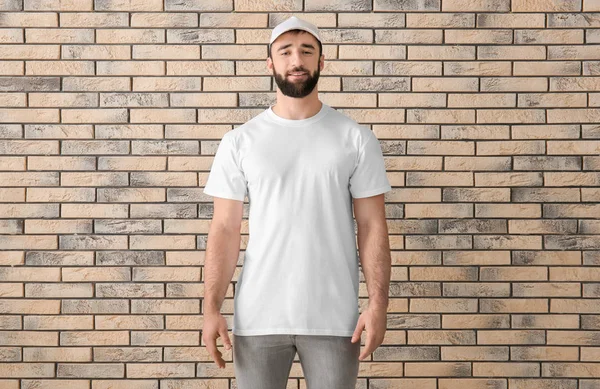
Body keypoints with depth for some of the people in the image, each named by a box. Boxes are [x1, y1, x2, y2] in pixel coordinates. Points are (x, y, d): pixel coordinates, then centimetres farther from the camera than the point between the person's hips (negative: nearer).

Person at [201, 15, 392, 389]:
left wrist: (378, 303, -9)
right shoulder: (239, 141, 3)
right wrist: (211, 307, -7)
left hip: (333, 317, 0)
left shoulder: (356, 138, 1)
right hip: (257, 316, 1)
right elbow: (225, 229, 1)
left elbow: (372, 225, -1)